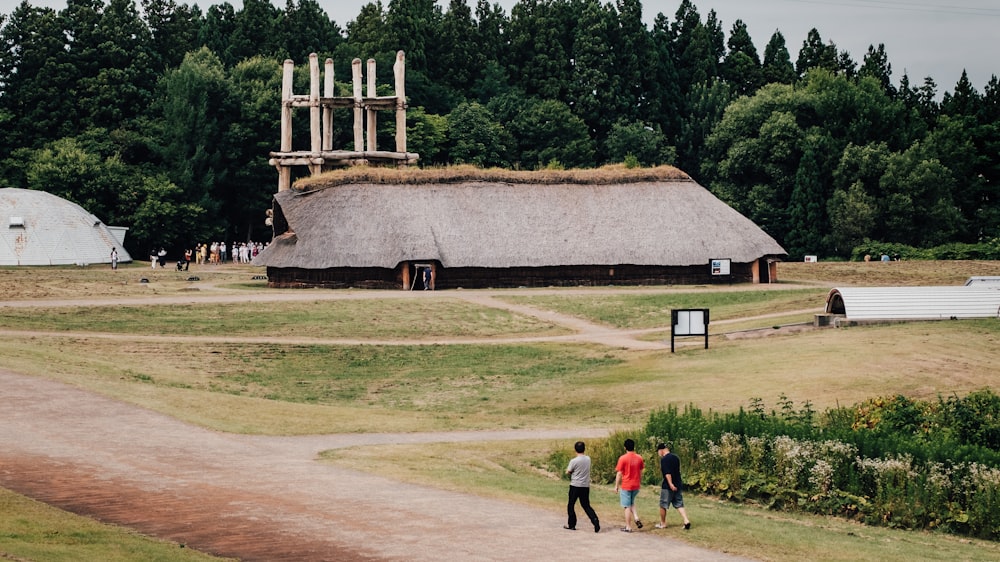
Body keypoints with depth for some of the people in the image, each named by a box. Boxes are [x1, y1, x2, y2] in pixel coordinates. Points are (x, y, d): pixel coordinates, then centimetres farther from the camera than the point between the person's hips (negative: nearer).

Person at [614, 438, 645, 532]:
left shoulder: (623, 458, -13)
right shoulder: (639, 458, 2)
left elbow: (619, 473, -10)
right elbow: (640, 472, 10)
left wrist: (616, 486, -2)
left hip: (626, 486, -5)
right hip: (636, 485, 5)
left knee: (627, 507, 2)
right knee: (632, 503, 25)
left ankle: (628, 527, 7)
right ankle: (636, 519, 4)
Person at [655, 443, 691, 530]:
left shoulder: (664, 459, -14)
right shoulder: (675, 457, 11)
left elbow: (667, 473, -23)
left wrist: (670, 484, -25)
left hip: (668, 486, -7)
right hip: (677, 485, 7)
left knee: (663, 505, 8)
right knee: (679, 505, 8)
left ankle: (662, 523, 17)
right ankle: (686, 521, -8)